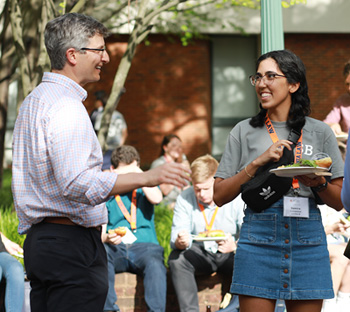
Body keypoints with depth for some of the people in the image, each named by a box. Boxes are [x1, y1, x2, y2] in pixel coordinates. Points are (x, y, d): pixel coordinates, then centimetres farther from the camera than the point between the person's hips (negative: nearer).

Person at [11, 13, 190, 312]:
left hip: (38, 239, 10)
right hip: (71, 241, -10)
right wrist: (147, 177, -31)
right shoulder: (66, 107, -15)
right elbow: (77, 184, -27)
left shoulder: (33, 101, 19)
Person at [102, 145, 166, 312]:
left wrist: (138, 173, 2)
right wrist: (107, 238, -15)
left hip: (144, 244, 0)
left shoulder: (144, 188, 21)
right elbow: (100, 231, 10)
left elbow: (156, 198, -5)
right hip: (116, 248, 0)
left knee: (155, 264, -37)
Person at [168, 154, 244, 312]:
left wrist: (235, 246, -38)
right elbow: (175, 241, -9)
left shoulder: (237, 199, -13)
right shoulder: (184, 199, -5)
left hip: (229, 255, -2)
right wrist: (180, 243, -34)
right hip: (200, 254, 2)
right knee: (176, 258, -28)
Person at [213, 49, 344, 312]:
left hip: (307, 238, 1)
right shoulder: (245, 131, 8)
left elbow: (340, 202, 10)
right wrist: (257, 163, -8)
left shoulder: (320, 132, 9)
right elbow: (220, 196, 2)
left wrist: (319, 183, -11)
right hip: (259, 237, -1)